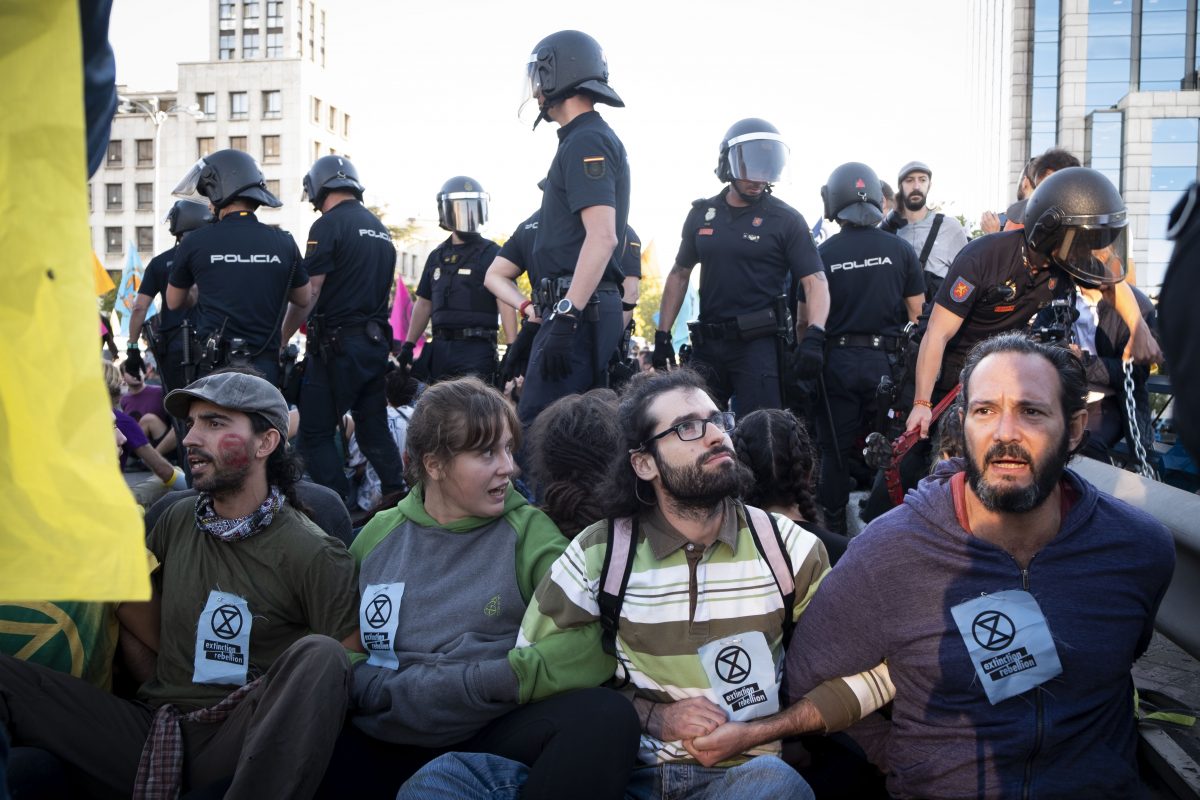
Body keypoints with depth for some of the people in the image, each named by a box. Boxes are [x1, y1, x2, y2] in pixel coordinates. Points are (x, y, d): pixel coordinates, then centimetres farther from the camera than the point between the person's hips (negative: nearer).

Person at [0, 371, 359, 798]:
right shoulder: (176, 522, 9)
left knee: (318, 654, -33)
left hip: (240, 744, -3)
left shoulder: (313, 555, -8)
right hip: (152, 729, 3)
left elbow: (347, 671, -5)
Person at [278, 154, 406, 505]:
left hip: (337, 343, -7)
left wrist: (281, 339, -6)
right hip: (376, 341, 8)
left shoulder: (328, 225, -9)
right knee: (373, 428, 14)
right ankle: (398, 498, 10)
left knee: (316, 433, 1)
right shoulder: (380, 228, 15)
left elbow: (307, 294, -13)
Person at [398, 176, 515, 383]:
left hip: (476, 349, -6)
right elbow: (424, 304, 21)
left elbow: (505, 303, -9)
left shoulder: (491, 253, 0)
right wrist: (408, 344, 15)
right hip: (440, 347, 6)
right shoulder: (437, 256, 17)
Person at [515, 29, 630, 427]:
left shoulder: (586, 142, -9)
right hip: (586, 308, 10)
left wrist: (566, 317, -27)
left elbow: (602, 237, -22)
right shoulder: (594, 139, 22)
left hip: (576, 309, -10)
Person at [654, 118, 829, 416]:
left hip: (759, 344, -4)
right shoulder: (702, 214, 10)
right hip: (708, 343, 4)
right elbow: (680, 274, 17)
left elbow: (815, 281, -9)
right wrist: (662, 335, 11)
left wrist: (814, 336, -25)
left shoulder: (786, 220, -2)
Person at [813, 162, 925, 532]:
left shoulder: (822, 254, -5)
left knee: (835, 449, 8)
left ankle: (834, 526, 15)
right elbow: (917, 313, 3)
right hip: (886, 360, 1)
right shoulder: (900, 249, -1)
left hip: (837, 361, -1)